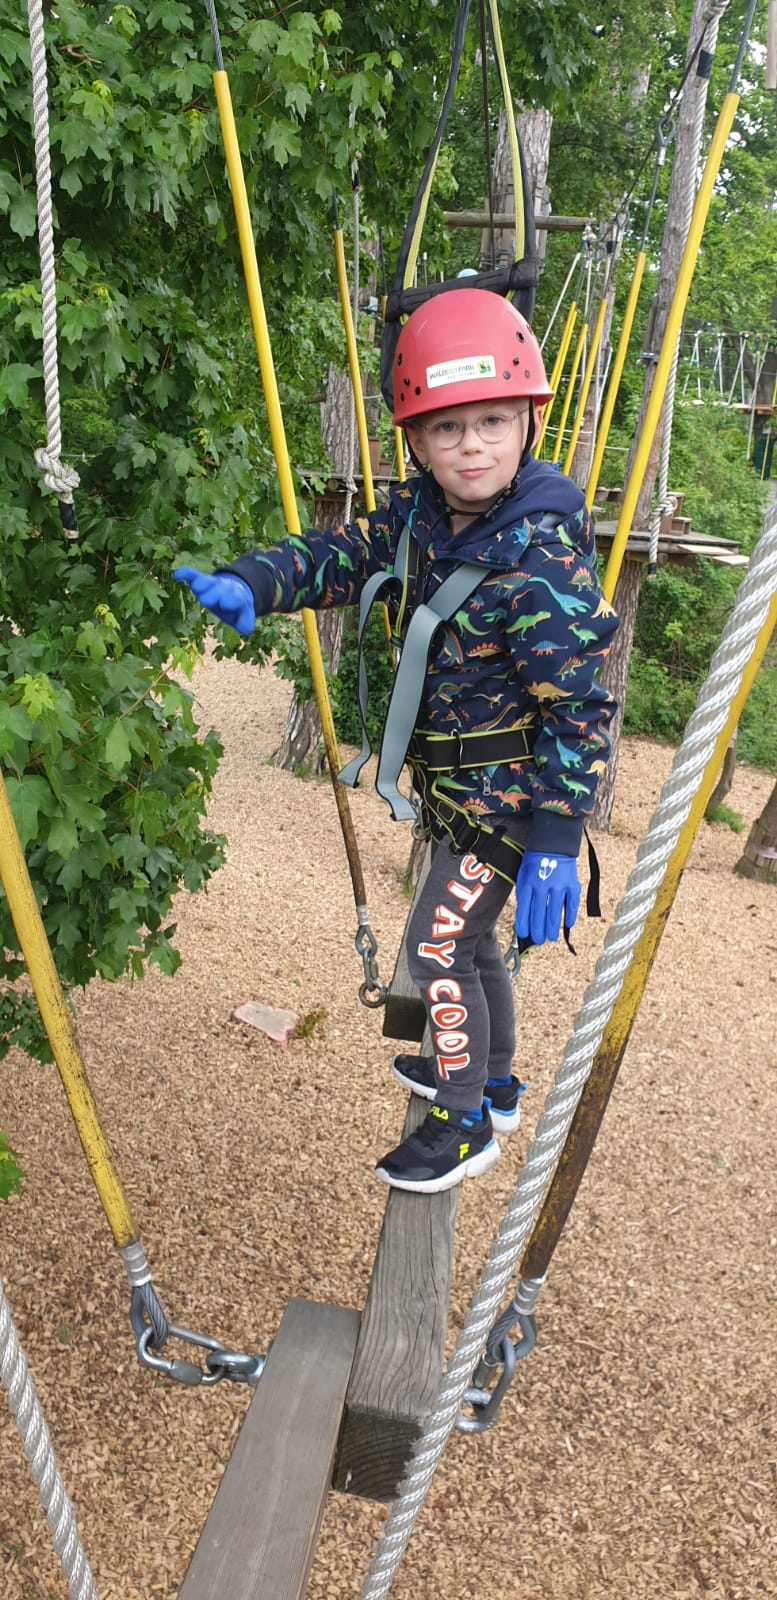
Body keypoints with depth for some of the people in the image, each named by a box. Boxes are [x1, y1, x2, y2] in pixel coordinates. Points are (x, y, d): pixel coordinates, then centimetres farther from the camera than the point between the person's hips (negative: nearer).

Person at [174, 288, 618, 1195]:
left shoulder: (542, 559, -26)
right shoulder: (418, 514, -4)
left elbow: (578, 708, -26)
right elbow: (340, 556, -3)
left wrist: (555, 842, -27)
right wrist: (250, 585, -24)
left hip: (508, 796, -8)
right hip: (450, 788, 8)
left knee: (438, 946, -4)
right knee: (469, 936, 21)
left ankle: (464, 1124, 17)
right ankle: (492, 1081, 44)